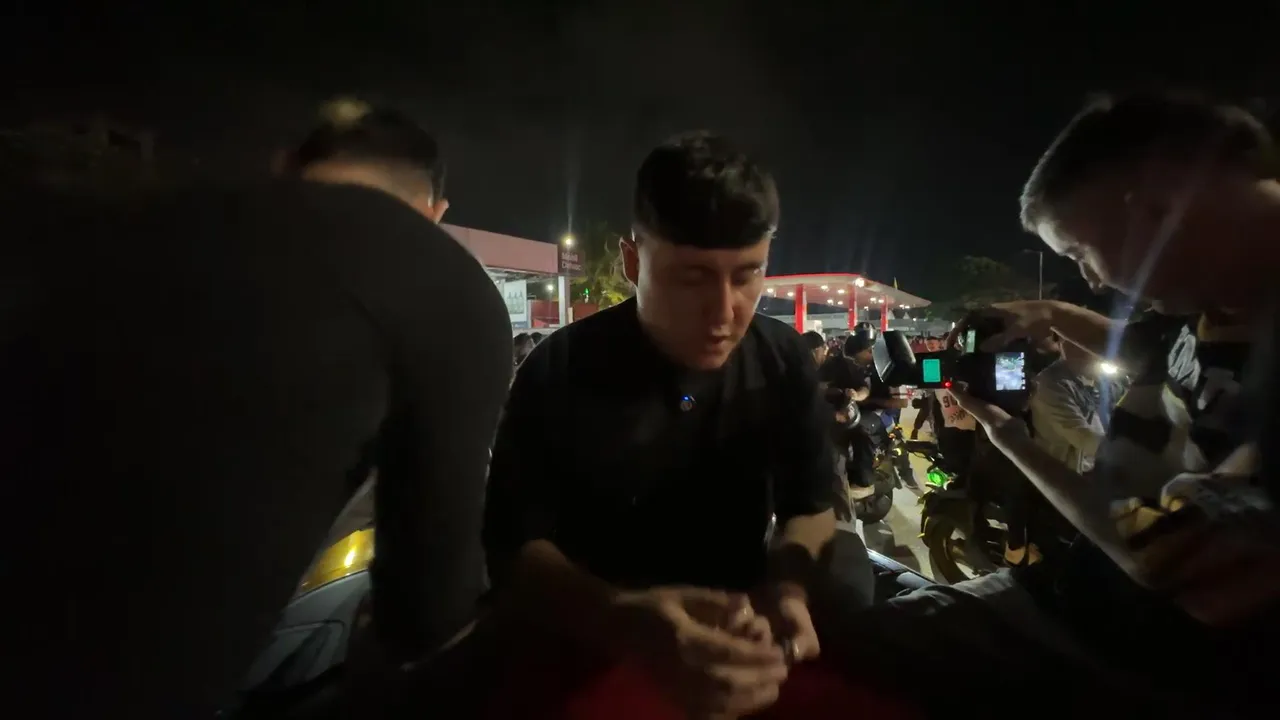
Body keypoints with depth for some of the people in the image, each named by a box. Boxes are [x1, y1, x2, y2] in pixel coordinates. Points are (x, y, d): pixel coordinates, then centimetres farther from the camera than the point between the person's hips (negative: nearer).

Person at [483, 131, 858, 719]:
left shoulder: (786, 363, -7)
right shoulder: (557, 372, -16)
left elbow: (810, 508, 0)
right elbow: (513, 550, -17)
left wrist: (788, 586, -22)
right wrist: (622, 620, -36)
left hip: (737, 636, 4)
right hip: (590, 651, -3)